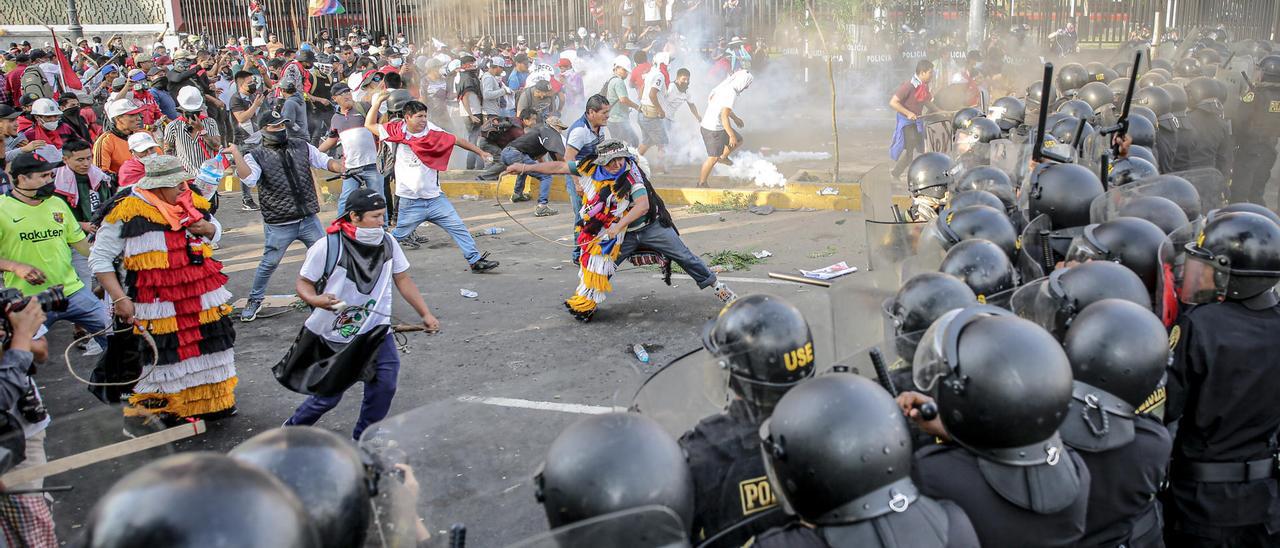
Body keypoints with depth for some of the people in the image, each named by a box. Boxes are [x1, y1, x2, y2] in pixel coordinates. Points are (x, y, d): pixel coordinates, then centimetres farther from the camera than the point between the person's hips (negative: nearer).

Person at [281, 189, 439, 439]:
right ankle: (292, 430, 34)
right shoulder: (328, 246, -16)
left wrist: (426, 315, 1)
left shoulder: (387, 243, -4)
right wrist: (316, 299, -29)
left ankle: (363, 439, 13)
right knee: (328, 396, 4)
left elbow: (402, 280, 5)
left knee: (384, 385, -10)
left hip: (376, 330, 3)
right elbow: (303, 282, -7)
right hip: (331, 334, -3)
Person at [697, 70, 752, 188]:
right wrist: (732, 135, -25)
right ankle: (701, 183, 18)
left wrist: (735, 118, 29)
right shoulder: (731, 94, -26)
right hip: (713, 129, -9)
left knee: (739, 140, 19)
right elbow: (724, 116, -30)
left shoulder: (724, 87, 3)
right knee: (713, 157, 5)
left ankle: (723, 157, 39)